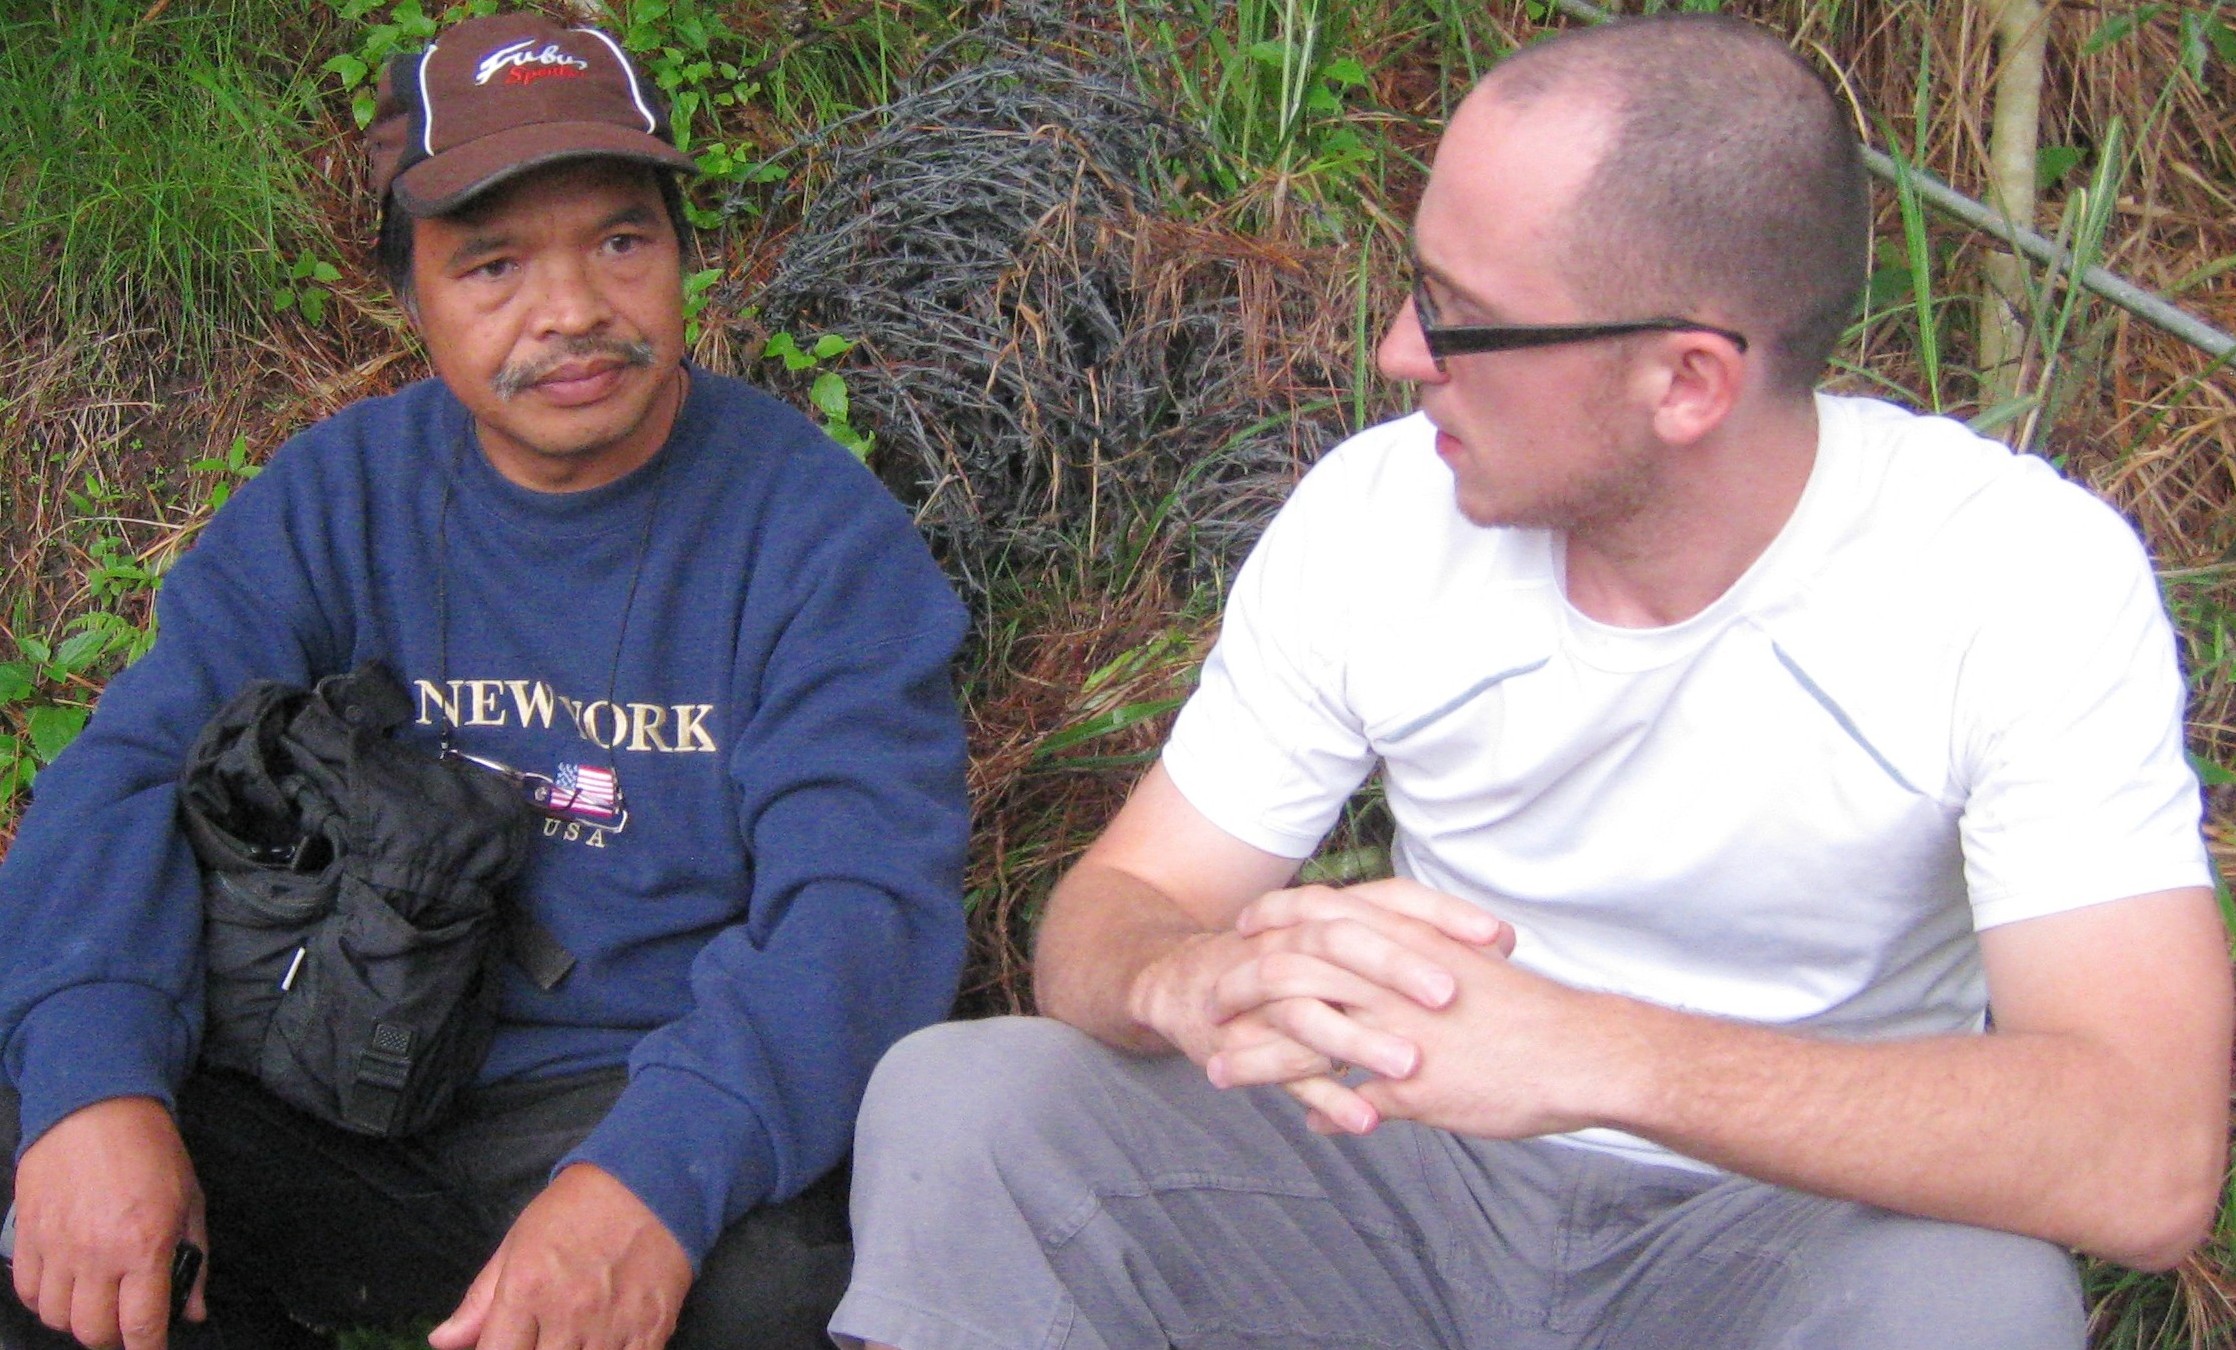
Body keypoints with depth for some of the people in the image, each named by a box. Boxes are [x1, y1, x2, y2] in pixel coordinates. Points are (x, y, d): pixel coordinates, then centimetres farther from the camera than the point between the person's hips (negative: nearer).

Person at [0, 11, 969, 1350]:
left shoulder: (820, 531, -7)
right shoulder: (332, 497, 4)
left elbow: (862, 898, -18)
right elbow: (135, 773, -5)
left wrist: (658, 1174, -37)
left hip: (659, 1096, -3)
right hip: (345, 1111, 3)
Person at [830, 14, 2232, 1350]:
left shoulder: (2021, 576, -20)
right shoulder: (1379, 513, -9)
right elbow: (1113, 909, -6)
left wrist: (1594, 1052, -43)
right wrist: (1196, 979, -33)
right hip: (1420, 1168, 2)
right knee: (954, 1096, -22)